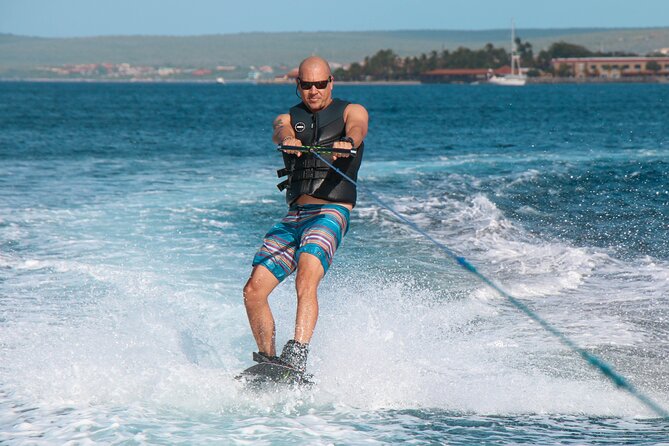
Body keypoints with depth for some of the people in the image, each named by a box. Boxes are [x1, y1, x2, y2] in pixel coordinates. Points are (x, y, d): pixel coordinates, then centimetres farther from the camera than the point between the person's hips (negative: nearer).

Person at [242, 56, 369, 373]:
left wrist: (346, 142, -40)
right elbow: (281, 131, -7)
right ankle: (268, 360, 10)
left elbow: (356, 128, -15)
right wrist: (288, 140, -33)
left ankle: (296, 358, -40)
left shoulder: (350, 111, 10)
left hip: (331, 212, -5)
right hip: (294, 216, 5)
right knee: (254, 290, -4)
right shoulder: (289, 119, 19)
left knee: (306, 281, -29)